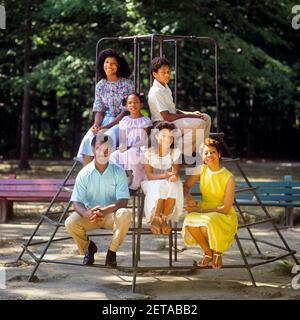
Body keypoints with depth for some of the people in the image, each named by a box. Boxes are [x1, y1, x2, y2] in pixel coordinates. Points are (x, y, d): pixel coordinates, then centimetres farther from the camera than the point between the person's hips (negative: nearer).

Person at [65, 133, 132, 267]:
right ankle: (88, 247, 6)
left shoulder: (118, 172, -7)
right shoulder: (84, 173, -6)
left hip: (111, 214, -1)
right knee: (70, 222, -27)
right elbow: (76, 202, -9)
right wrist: (87, 214, -33)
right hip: (89, 214, 1)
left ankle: (112, 251, -10)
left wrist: (105, 210, -34)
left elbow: (123, 201, -15)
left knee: (125, 214, -33)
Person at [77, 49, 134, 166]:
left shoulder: (127, 84, -6)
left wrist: (107, 126, -18)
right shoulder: (100, 85, 8)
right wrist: (96, 124, -15)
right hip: (105, 120, 4)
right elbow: (99, 110, 8)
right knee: (88, 140, -22)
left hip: (122, 121, -4)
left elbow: (126, 111, -10)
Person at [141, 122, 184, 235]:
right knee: (161, 187, -36)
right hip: (152, 184, -2)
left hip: (168, 184, 2)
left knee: (173, 187, -33)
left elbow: (175, 172, -6)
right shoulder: (149, 152, -9)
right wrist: (164, 175, -30)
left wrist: (174, 176, -32)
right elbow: (149, 175, -12)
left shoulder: (175, 152, -1)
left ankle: (164, 219, -19)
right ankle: (155, 220, -20)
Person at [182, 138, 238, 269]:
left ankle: (217, 252, -3)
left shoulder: (229, 178, -15)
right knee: (189, 221, -30)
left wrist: (200, 210, -19)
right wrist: (188, 197, -18)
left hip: (223, 215, -4)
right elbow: (186, 186, 6)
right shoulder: (201, 170, -2)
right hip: (203, 211, 4)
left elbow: (225, 208, -15)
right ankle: (207, 252, -3)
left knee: (207, 224, -37)